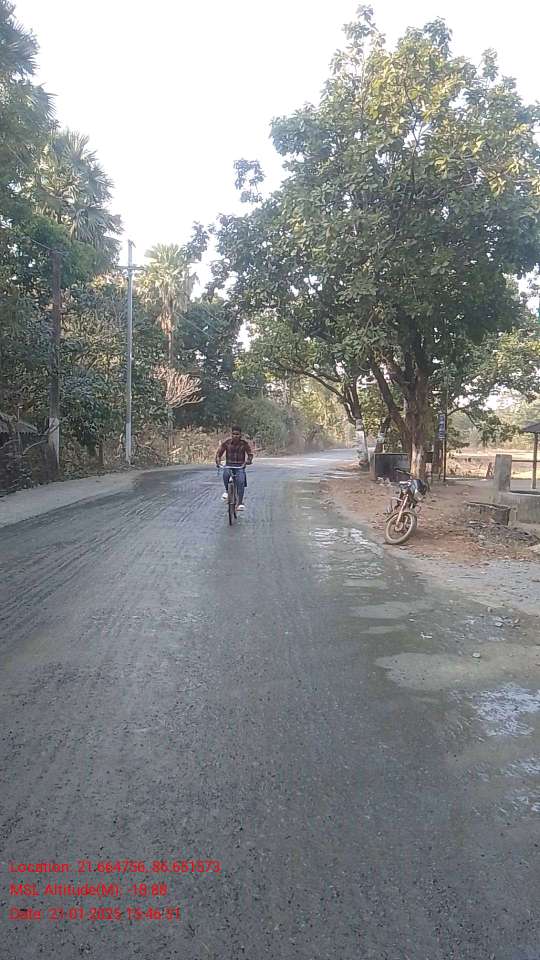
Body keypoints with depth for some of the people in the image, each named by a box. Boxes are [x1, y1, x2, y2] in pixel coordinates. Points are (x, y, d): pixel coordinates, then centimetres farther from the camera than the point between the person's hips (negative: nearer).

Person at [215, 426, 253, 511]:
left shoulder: (244, 443, -4)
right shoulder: (226, 442, -2)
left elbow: (250, 454, 0)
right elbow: (219, 453, 3)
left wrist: (248, 461, -20)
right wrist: (218, 462, -15)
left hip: (240, 466, 0)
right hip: (229, 465, 1)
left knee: (241, 482, -22)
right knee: (226, 474, -33)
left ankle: (240, 503, -16)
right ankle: (227, 491, -8)